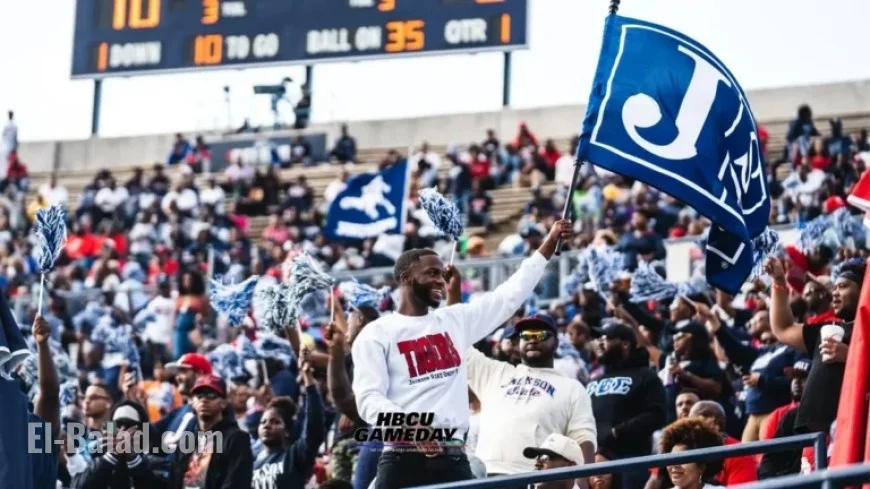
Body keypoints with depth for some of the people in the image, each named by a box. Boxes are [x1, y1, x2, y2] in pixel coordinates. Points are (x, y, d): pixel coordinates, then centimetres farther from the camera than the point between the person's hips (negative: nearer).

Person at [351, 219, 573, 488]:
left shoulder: (456, 320, 16)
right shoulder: (377, 334, 0)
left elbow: (510, 294, 21)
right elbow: (369, 397, -10)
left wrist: (548, 245, 17)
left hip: (452, 459, 5)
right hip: (403, 460, -5)